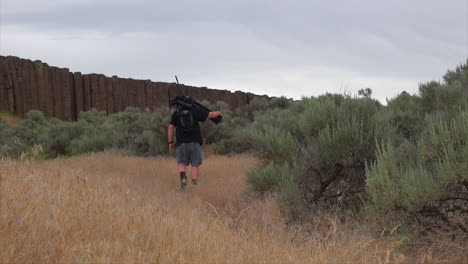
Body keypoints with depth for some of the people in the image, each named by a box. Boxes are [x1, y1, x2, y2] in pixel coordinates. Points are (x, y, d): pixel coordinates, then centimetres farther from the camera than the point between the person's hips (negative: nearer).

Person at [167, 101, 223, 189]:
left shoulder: (176, 113, 6)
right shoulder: (195, 111, 8)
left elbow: (170, 127, -2)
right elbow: (211, 114, 12)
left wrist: (170, 142, 5)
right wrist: (218, 113, 34)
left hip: (181, 143, 0)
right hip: (195, 142, 0)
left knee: (182, 163, 11)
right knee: (195, 165, 6)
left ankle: (183, 177, -16)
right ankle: (194, 184, -4)